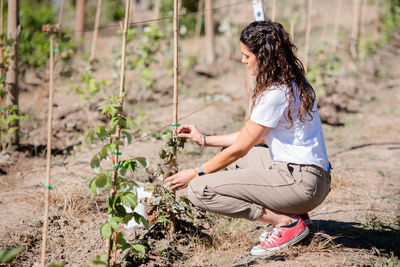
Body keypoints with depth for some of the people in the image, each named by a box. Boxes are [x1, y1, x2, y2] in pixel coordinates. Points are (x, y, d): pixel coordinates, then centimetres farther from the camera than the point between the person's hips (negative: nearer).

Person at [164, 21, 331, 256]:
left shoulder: (276, 94, -16)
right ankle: (293, 211, 13)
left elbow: (240, 148, -9)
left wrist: (196, 173, 3)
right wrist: (205, 140, 23)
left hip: (301, 183, -10)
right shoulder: (293, 82, 13)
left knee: (199, 189, -13)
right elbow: (255, 137, 20)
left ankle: (286, 222, -9)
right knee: (232, 160, 27)